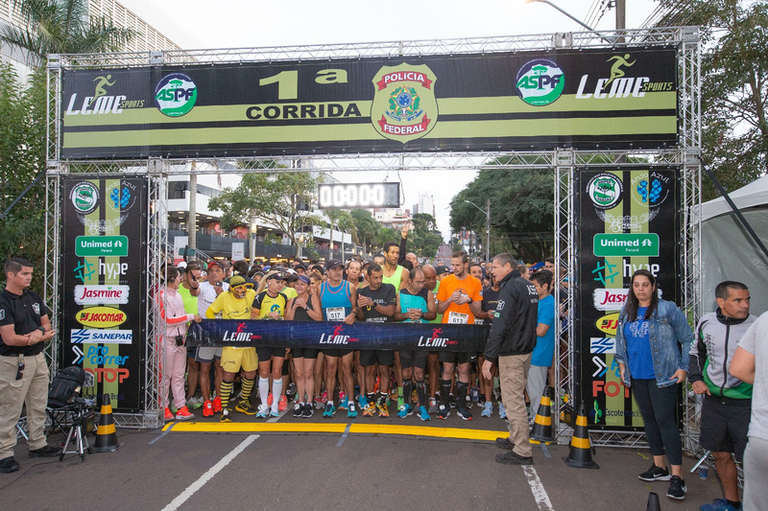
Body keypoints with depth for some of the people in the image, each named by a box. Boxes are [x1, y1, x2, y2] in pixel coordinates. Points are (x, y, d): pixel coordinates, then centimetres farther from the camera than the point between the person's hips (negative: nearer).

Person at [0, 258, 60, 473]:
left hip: (38, 359, 7)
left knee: (38, 407, 16)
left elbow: (47, 325, 10)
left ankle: (37, 444, 29)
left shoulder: (34, 297, 7)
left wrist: (39, 331, -14)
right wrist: (42, 337, -11)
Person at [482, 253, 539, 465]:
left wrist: (489, 357, -20)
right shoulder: (528, 286, 12)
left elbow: (500, 326, -22)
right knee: (517, 396, 20)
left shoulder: (510, 287, -16)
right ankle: (516, 438, 32)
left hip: (512, 352, -10)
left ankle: (522, 451, 2)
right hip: (526, 350, 10)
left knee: (513, 400, -4)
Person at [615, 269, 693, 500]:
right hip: (637, 377, 6)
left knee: (665, 421, -8)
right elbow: (620, 340, 21)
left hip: (663, 376, -6)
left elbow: (688, 340, -4)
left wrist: (684, 367, -7)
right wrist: (621, 362, 14)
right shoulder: (626, 312, 8)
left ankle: (677, 476, -2)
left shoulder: (667, 309, -8)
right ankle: (659, 467, 27)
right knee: (649, 420, 14)